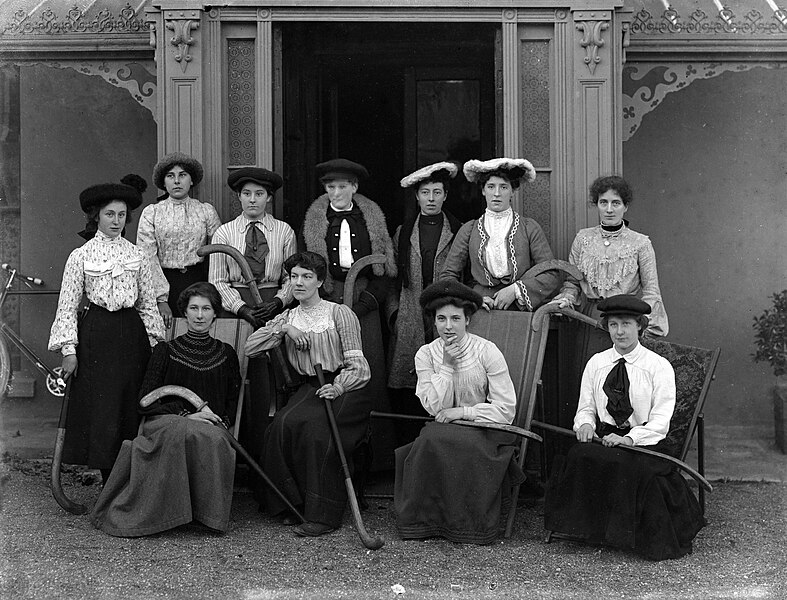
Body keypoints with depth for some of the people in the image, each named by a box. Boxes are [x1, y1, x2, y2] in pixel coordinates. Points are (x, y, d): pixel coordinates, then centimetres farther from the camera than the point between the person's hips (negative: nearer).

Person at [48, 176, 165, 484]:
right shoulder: (81, 256, 0)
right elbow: (68, 305, 0)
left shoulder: (137, 255, 8)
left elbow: (148, 303, 12)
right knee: (102, 411, -3)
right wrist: (68, 348, -6)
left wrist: (155, 342, 6)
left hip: (132, 333, 3)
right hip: (97, 334, -3)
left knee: (133, 409, 3)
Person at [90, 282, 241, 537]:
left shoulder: (226, 354, 18)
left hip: (212, 428, 2)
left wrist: (219, 421, -7)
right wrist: (186, 414, -9)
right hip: (164, 423, -1)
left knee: (213, 439, -37)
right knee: (187, 433, -39)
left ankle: (208, 513, -22)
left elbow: (233, 407, 16)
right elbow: (145, 403, 4)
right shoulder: (165, 351, 12)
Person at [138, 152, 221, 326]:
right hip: (164, 281, -1)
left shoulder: (206, 211, 8)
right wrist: (161, 299, -11)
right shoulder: (151, 213, 5)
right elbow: (148, 258, -2)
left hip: (199, 281, 1)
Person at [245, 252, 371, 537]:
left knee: (315, 427, -33)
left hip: (344, 388, -4)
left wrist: (337, 387, -28)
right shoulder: (287, 317, 15)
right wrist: (284, 329, -6)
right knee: (284, 424, -28)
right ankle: (295, 504, -16)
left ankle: (322, 514, -26)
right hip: (309, 388, 4)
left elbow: (356, 364, -9)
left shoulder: (339, 313, -1)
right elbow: (250, 347, 4)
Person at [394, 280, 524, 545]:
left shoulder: (486, 351, -6)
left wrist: (462, 412, -13)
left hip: (484, 430, -3)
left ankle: (472, 525, -18)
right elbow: (435, 407, -7)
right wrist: (447, 364, -14)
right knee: (430, 440, -31)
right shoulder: (426, 354, 3)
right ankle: (424, 519, -15)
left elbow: (506, 409, -9)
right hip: (443, 431, 3)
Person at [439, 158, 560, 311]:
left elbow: (552, 276, 3)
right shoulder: (469, 230, 12)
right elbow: (448, 275, 12)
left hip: (520, 311, -1)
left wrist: (516, 290, -8)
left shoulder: (529, 228, 8)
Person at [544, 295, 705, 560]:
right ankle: (588, 527, -16)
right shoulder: (596, 363, 14)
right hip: (603, 439, 3)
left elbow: (660, 421, -6)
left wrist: (629, 438, -22)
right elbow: (585, 407, 17)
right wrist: (585, 424, -8)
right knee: (579, 456, -30)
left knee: (631, 467, -35)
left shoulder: (659, 366, 1)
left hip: (645, 443, -3)